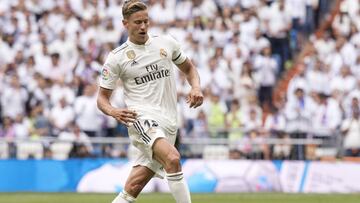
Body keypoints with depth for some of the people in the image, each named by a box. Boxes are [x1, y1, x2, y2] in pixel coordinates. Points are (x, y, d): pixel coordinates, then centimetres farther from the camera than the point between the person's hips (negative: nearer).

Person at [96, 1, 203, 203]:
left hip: (168, 123, 4)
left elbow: (188, 68, 25)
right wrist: (113, 112, -16)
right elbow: (102, 97, 7)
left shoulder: (166, 43, 10)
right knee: (173, 158, -31)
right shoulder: (117, 57, 1)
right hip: (142, 117, -4)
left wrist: (196, 87, 4)